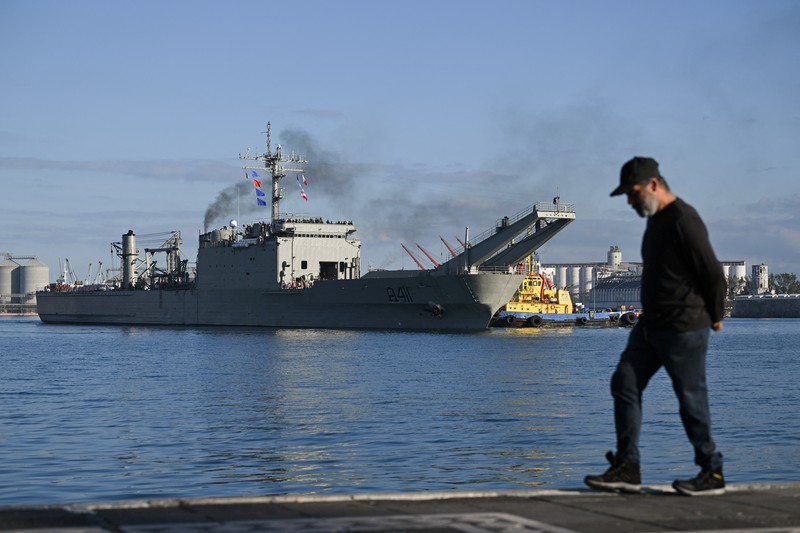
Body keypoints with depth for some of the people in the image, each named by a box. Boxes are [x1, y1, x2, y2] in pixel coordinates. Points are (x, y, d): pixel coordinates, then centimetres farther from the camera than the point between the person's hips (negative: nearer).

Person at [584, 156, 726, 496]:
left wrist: (714, 317, -4)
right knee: (624, 385, 3)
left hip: (683, 329, -10)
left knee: (691, 398, -1)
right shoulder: (656, 220, 14)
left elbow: (713, 272, -16)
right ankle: (627, 469, 4)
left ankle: (713, 473, 12)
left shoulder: (683, 221, -17)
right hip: (651, 326, 10)